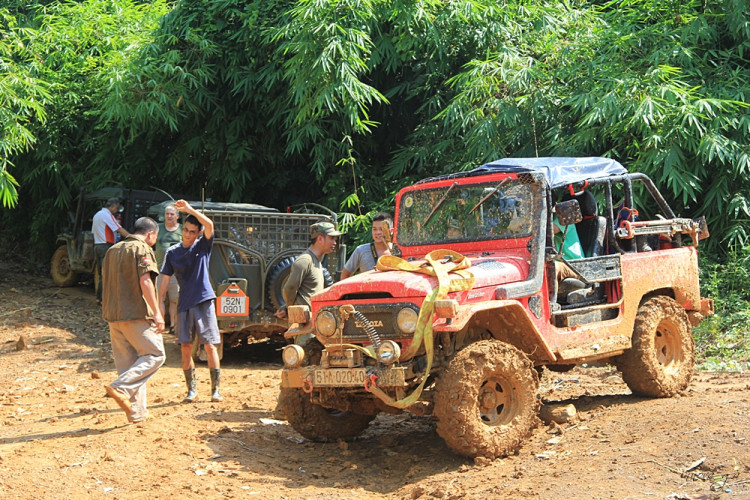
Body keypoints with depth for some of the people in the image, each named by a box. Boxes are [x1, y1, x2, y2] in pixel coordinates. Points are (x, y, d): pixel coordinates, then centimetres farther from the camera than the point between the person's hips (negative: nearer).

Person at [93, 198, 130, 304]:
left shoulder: (97, 215, 19)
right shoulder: (107, 215, -11)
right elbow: (120, 230, -18)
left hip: (97, 245, 9)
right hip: (106, 246, -9)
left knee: (101, 273, 13)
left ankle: (99, 297, 14)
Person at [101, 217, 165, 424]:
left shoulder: (113, 250, 18)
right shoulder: (142, 249, -6)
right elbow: (144, 281, -17)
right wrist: (157, 313, -18)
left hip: (113, 315, 8)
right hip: (137, 313, -8)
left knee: (128, 362, 11)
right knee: (155, 355, 1)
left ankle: (136, 412, 11)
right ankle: (122, 388, -16)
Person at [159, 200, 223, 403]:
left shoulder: (203, 246, 2)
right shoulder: (172, 252, 8)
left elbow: (209, 225, -17)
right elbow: (165, 280, 8)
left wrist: (189, 209, -26)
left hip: (204, 302, -2)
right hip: (184, 304, 2)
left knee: (210, 347, -2)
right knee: (186, 348, 1)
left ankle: (215, 389, 4)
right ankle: (192, 390, 11)